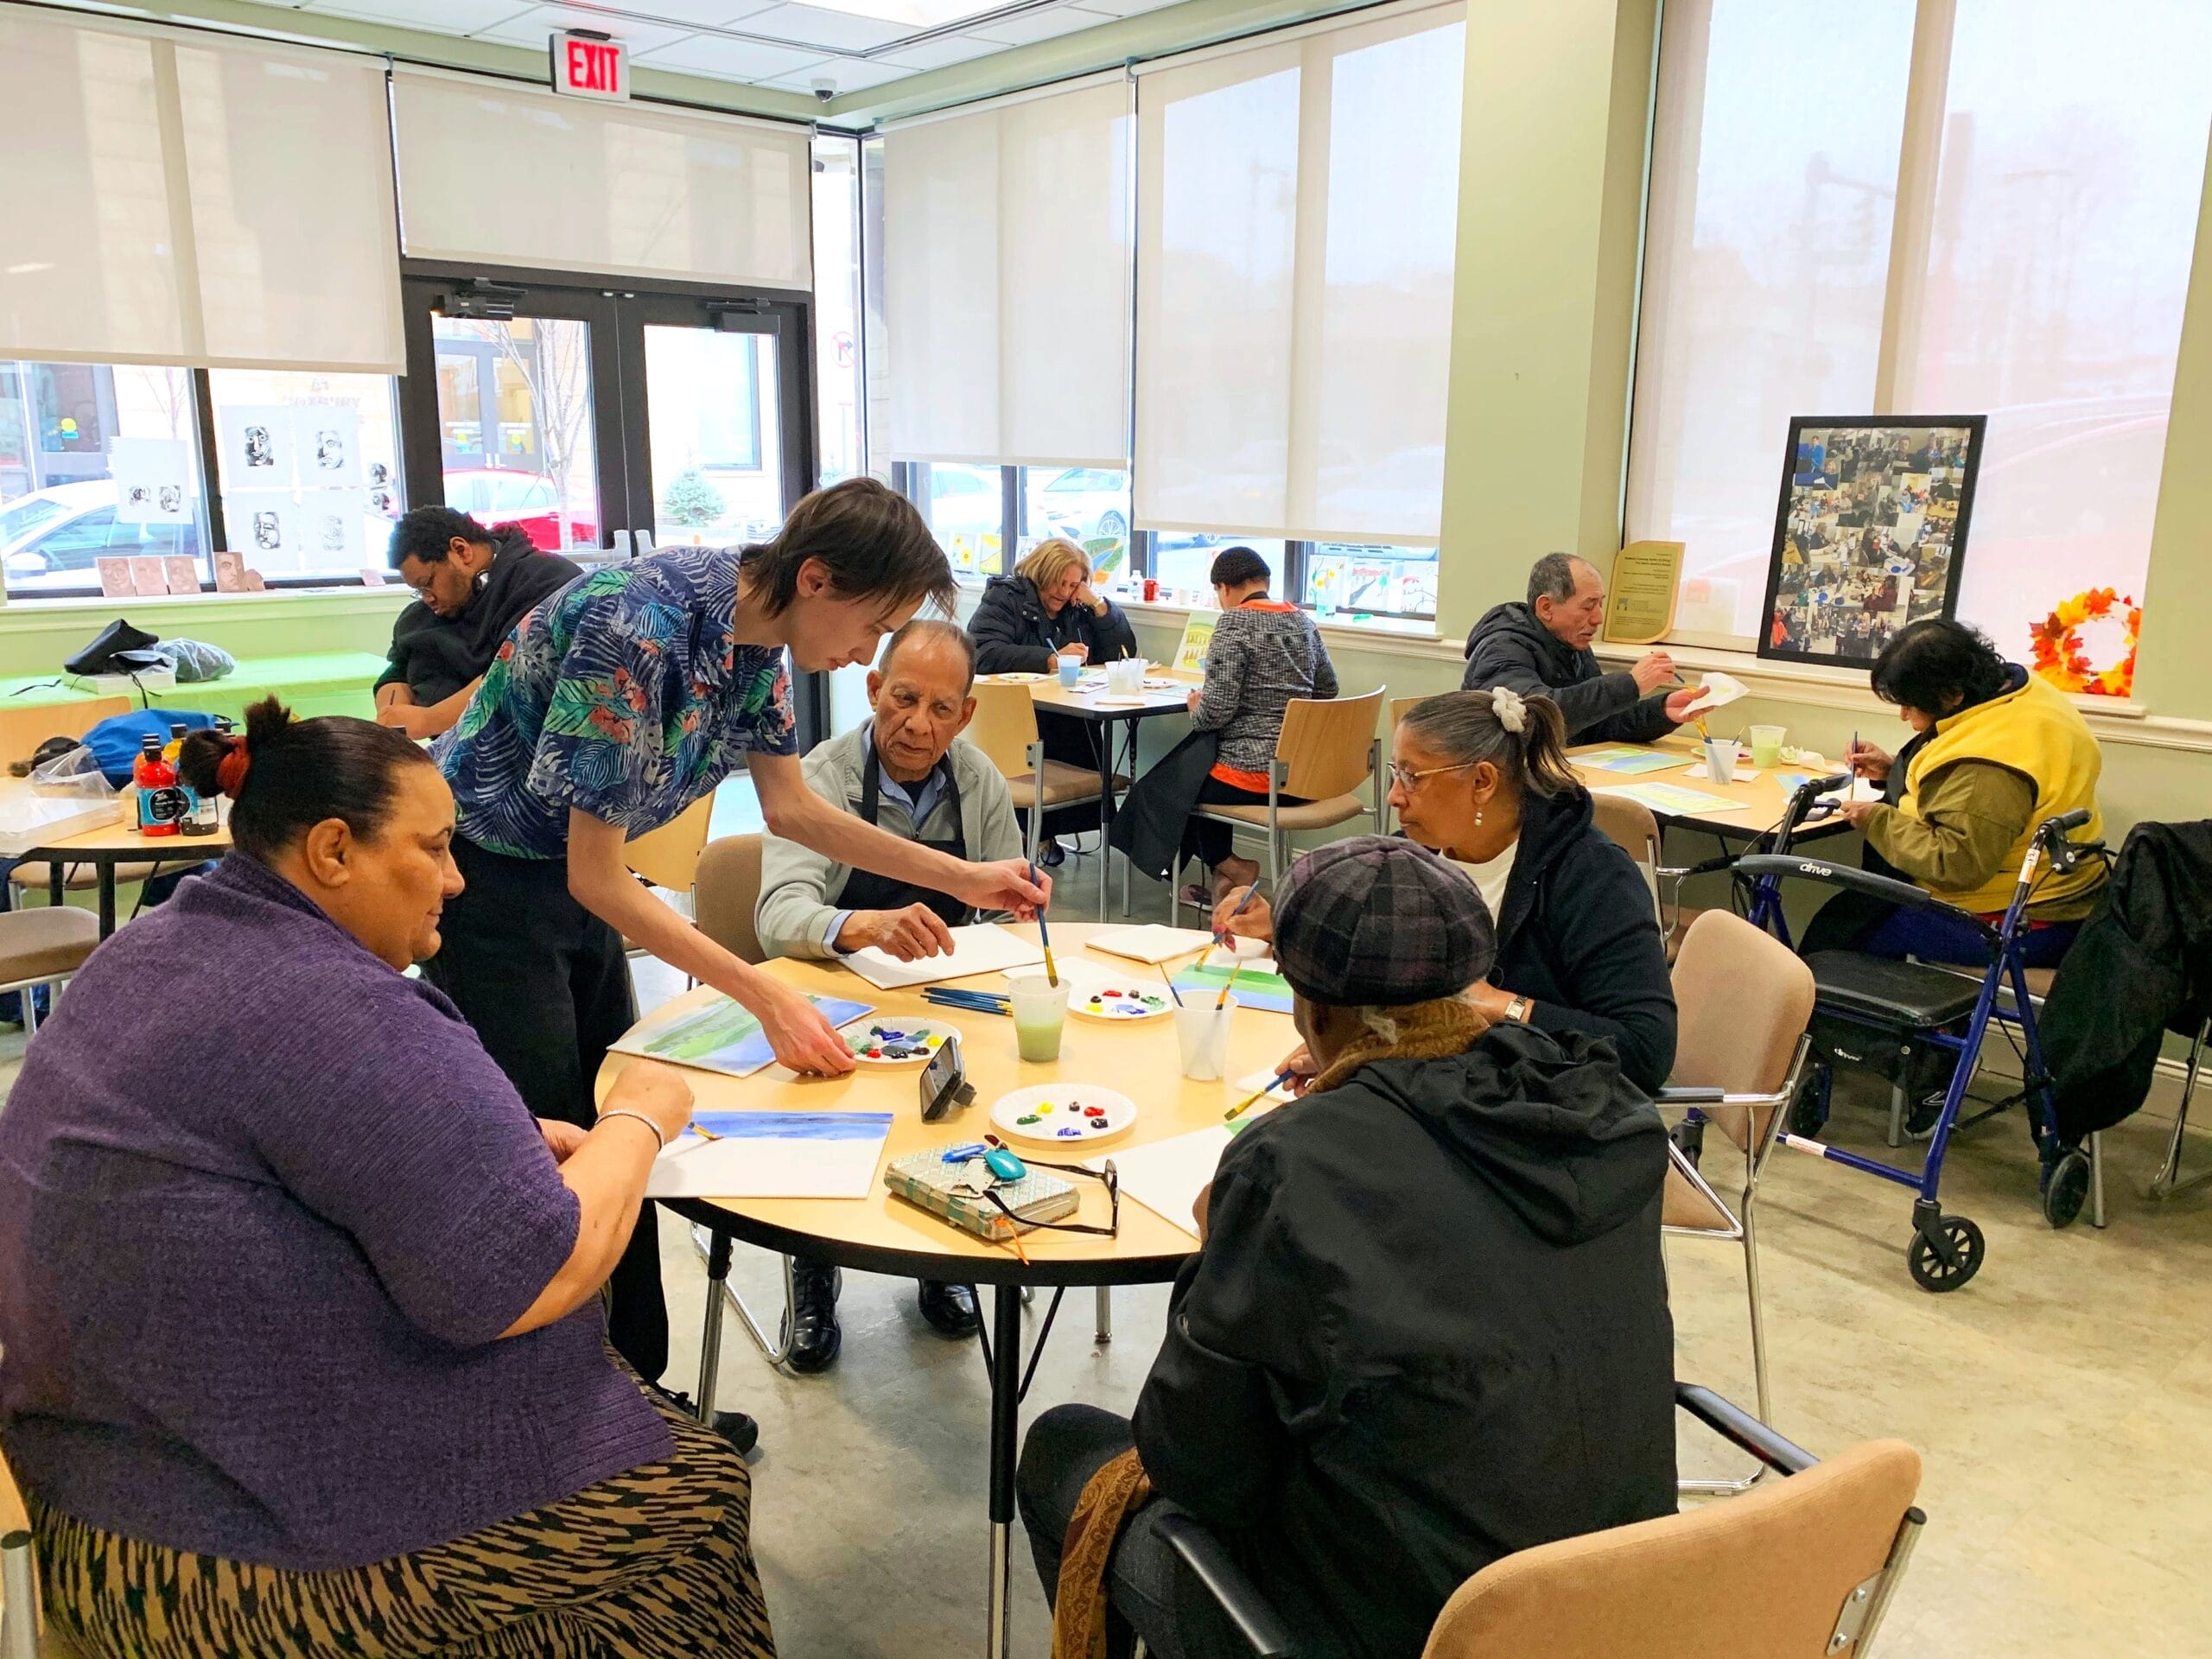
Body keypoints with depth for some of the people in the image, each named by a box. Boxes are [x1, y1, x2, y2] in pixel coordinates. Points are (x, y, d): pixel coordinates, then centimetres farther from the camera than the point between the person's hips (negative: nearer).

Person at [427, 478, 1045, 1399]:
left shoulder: (753, 632, -7)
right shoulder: (638, 629, -32)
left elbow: (792, 808, 5)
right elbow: (600, 879, -26)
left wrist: (964, 878, 4)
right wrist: (766, 997, -27)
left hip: (569, 879, 8)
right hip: (483, 875, -8)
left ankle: (637, 1385, 25)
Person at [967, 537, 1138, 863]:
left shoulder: (1079, 608, 16)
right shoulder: (1004, 598, 2)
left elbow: (1124, 653, 12)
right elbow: (984, 654, -16)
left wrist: (1099, 604, 0)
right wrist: (1052, 660, -20)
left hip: (1066, 713, 4)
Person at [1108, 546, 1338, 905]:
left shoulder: (1235, 622, -14)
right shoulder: (1303, 620, 8)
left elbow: (1218, 709, -20)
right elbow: (1327, 689, 18)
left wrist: (1196, 711, 2)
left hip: (1252, 770, -8)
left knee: (1156, 789, 16)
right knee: (1191, 764, 30)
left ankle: (1231, 866, 12)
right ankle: (1222, 876, 25)